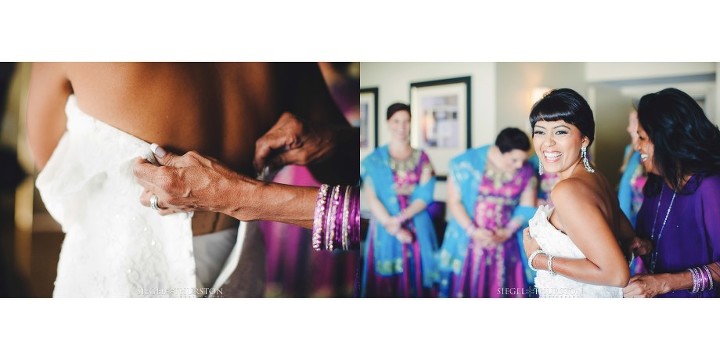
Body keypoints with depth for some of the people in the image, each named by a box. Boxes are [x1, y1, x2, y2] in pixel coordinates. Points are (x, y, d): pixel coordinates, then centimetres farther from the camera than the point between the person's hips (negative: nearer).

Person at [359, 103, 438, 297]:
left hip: (417, 229, 1)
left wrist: (401, 218, -17)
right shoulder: (374, 159, 2)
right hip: (386, 230, -1)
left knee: (416, 278, 4)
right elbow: (372, 198, -6)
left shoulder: (422, 158, 6)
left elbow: (425, 195, -3)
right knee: (386, 281, 2)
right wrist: (393, 227, -15)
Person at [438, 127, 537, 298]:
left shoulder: (526, 172, -1)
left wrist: (508, 232, -12)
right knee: (464, 288, 6)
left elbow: (526, 207, 3)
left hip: (504, 244, 2)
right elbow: (454, 202, -7)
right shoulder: (466, 163, -9)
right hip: (467, 243, -2)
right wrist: (473, 231, -15)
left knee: (499, 291, 6)